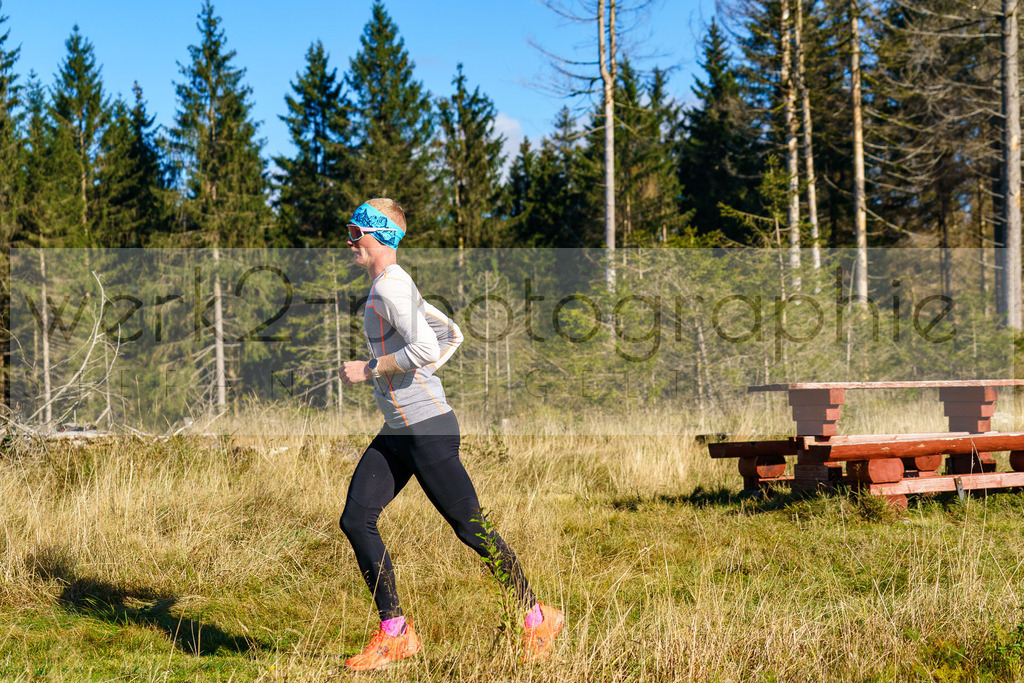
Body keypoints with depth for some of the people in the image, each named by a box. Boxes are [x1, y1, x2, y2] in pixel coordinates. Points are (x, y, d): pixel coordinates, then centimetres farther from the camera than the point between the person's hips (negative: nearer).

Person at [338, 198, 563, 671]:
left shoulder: (390, 286, -14)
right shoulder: (395, 286, 16)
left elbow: (426, 349, -27)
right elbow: (452, 335, 24)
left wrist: (369, 370, -16)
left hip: (427, 428, -10)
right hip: (396, 431, 10)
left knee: (471, 529, -3)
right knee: (356, 521, 1)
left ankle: (537, 619, 12)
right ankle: (395, 635, 6)